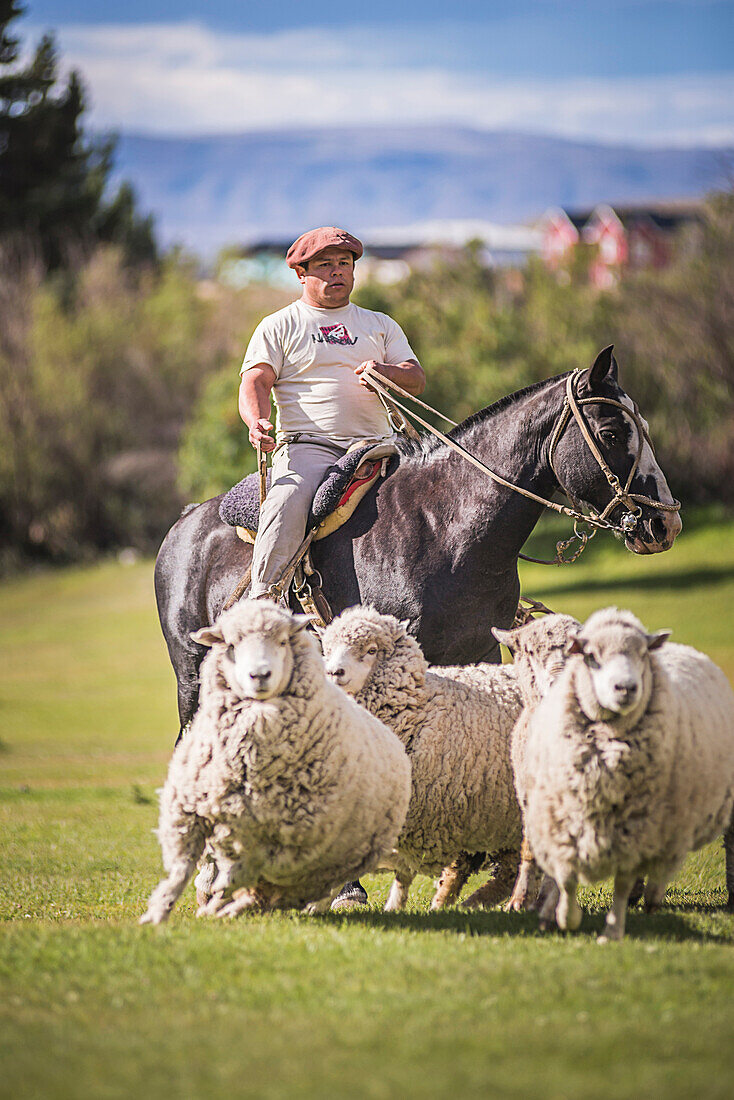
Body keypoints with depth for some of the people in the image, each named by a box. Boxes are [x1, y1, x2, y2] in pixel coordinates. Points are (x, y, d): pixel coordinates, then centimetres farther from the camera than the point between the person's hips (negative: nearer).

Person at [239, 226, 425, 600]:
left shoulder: (381, 326, 23)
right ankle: (261, 601, -34)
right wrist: (256, 421, -22)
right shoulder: (278, 327, 14)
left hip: (375, 443, 3)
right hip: (306, 444, -3)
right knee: (290, 500, -34)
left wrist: (386, 372, -13)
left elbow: (416, 380, 12)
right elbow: (256, 382, 1)